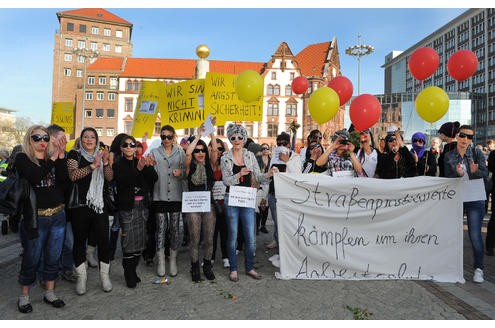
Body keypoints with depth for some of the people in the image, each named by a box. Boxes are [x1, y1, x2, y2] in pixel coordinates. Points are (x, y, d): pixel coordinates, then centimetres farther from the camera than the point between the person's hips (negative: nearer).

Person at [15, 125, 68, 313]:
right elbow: (35, 176, -22)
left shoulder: (54, 158, 8)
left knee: (53, 257, 12)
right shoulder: (22, 158, -3)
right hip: (35, 217, -4)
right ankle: (24, 296, 26)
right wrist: (53, 158, -20)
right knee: (31, 259, 7)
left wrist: (61, 157, -14)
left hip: (58, 215, 4)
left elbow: (64, 181, -6)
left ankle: (49, 293, 28)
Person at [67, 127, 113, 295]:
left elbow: (109, 178, 0)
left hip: (99, 205, 2)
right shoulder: (74, 154, 2)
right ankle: (81, 277, 22)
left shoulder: (101, 155, 12)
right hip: (80, 205, -2)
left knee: (103, 240, 1)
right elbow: (73, 175, -14)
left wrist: (106, 163, -17)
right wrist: (93, 166, -24)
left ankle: (105, 275, 15)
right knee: (80, 241, 7)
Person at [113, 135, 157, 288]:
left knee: (140, 240, 7)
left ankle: (133, 270, 22)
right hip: (127, 206, -4)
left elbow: (154, 179, -2)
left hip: (142, 205, 4)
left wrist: (149, 166, -22)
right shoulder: (118, 165, 0)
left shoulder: (142, 162, 9)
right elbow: (122, 181, -18)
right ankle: (129, 275, 8)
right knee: (129, 241, -5)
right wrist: (138, 169, -31)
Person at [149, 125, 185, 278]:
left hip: (176, 196, 1)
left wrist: (181, 173, -10)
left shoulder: (180, 152, 8)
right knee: (161, 229, 4)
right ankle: (161, 261, 16)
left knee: (174, 228, 6)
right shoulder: (154, 152, 7)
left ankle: (173, 261, 19)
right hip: (159, 195, -1)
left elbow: (185, 172, 11)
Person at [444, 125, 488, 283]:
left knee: (475, 234, -6)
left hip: (475, 199, -2)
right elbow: (447, 178, -1)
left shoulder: (477, 153, 1)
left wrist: (475, 171, -28)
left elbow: (485, 173, -6)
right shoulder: (449, 156, 2)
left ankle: (478, 268, 8)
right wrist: (458, 173, -21)